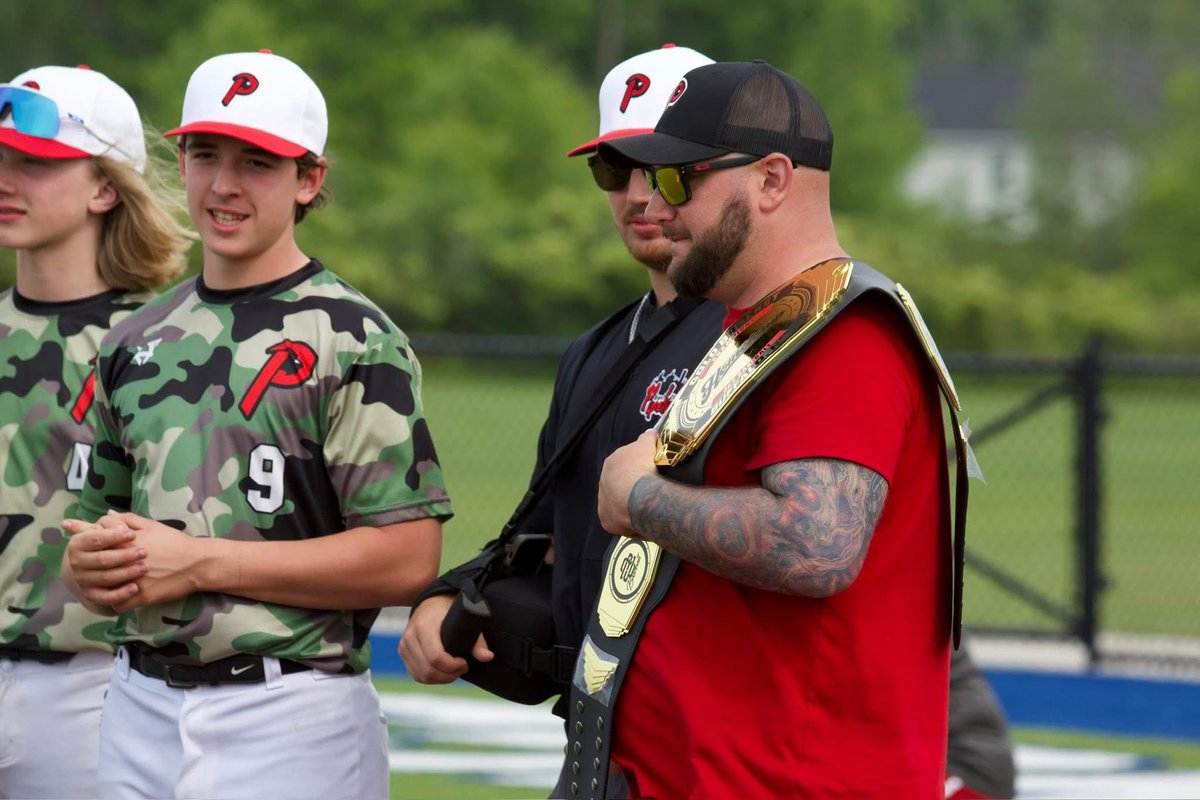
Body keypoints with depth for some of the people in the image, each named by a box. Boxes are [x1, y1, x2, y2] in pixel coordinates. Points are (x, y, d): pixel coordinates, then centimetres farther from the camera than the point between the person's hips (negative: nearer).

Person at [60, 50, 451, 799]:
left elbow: (406, 558, -14)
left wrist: (199, 563, -15)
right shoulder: (135, 343, 15)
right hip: (140, 707, 6)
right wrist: (91, 564, -3)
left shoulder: (356, 342, -6)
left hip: (290, 719, -6)